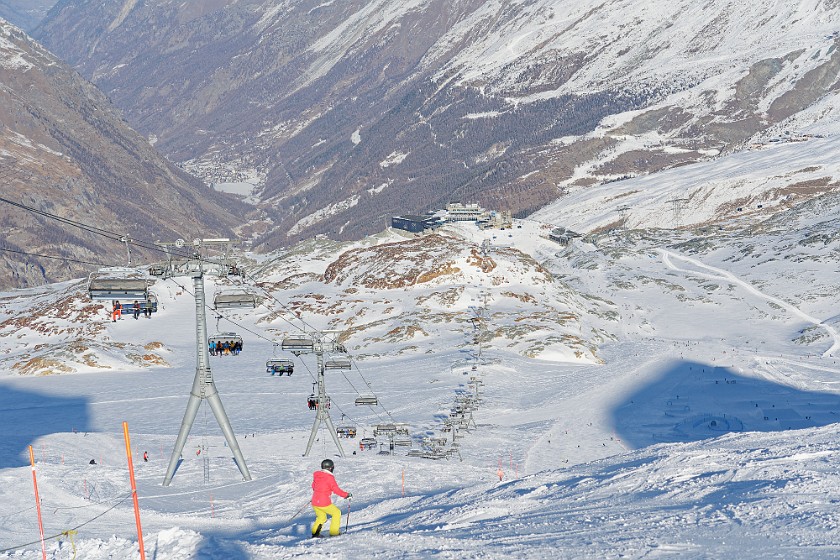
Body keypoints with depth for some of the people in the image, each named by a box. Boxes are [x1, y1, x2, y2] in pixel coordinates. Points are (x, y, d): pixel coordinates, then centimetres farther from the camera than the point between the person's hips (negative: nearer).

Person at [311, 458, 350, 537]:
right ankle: (334, 532, 11)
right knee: (337, 513, 13)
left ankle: (315, 533, 22)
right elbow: (336, 489, -14)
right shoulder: (329, 477, -14)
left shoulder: (316, 475, 6)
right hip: (324, 503, -7)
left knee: (321, 517, 28)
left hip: (315, 502, 7)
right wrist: (346, 494, -2)